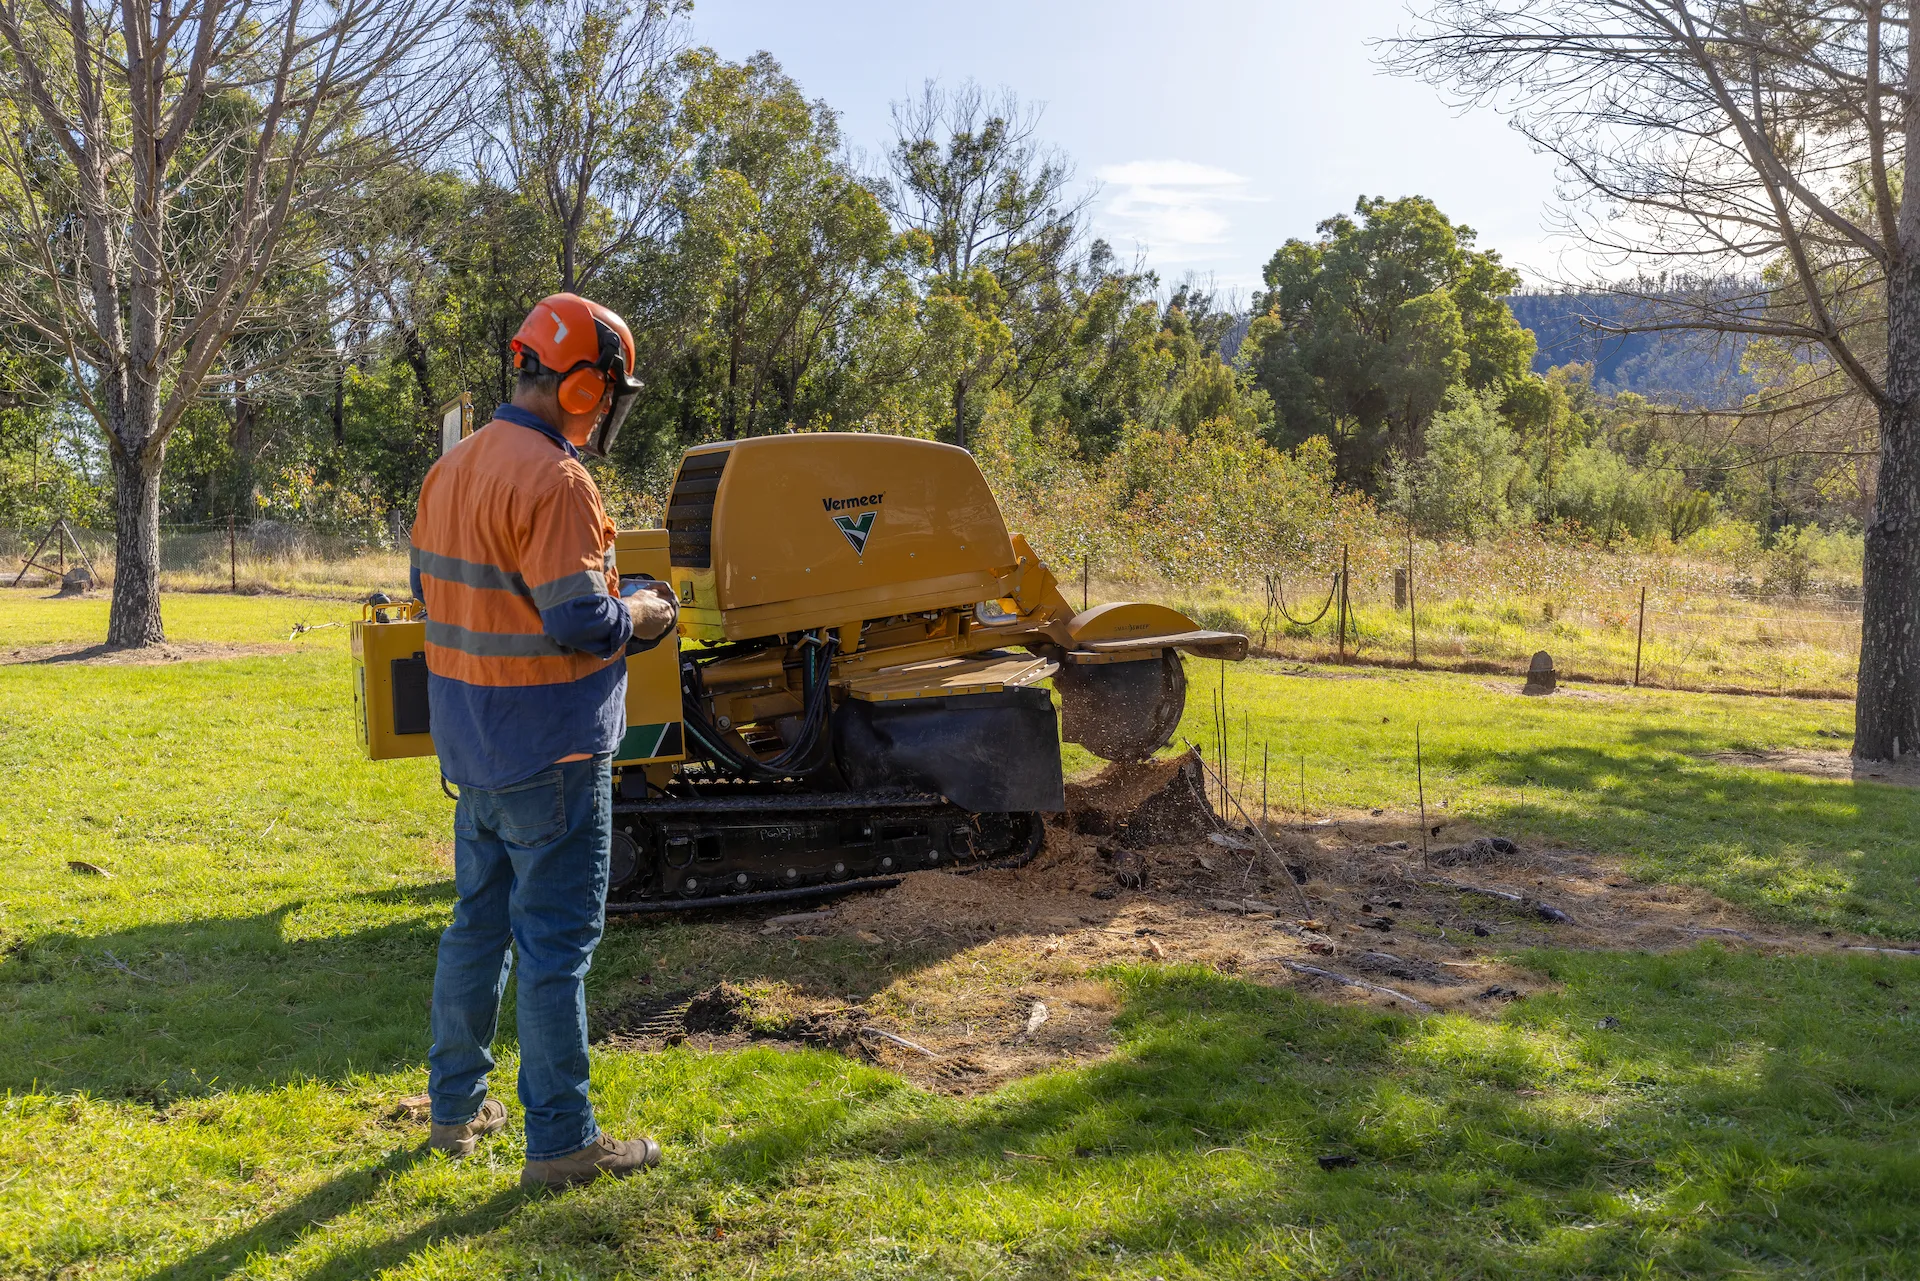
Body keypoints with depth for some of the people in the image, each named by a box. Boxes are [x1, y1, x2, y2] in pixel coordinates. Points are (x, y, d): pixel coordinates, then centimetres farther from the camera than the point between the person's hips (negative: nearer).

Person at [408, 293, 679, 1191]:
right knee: (556, 942, 0)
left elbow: (429, 588, 17)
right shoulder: (554, 481, -20)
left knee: (478, 922, 19)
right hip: (549, 754, -9)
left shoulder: (450, 470, 9)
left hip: (472, 747, 9)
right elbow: (581, 620, -25)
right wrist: (641, 617, -6)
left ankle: (457, 1107, 30)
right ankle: (560, 1142, 9)